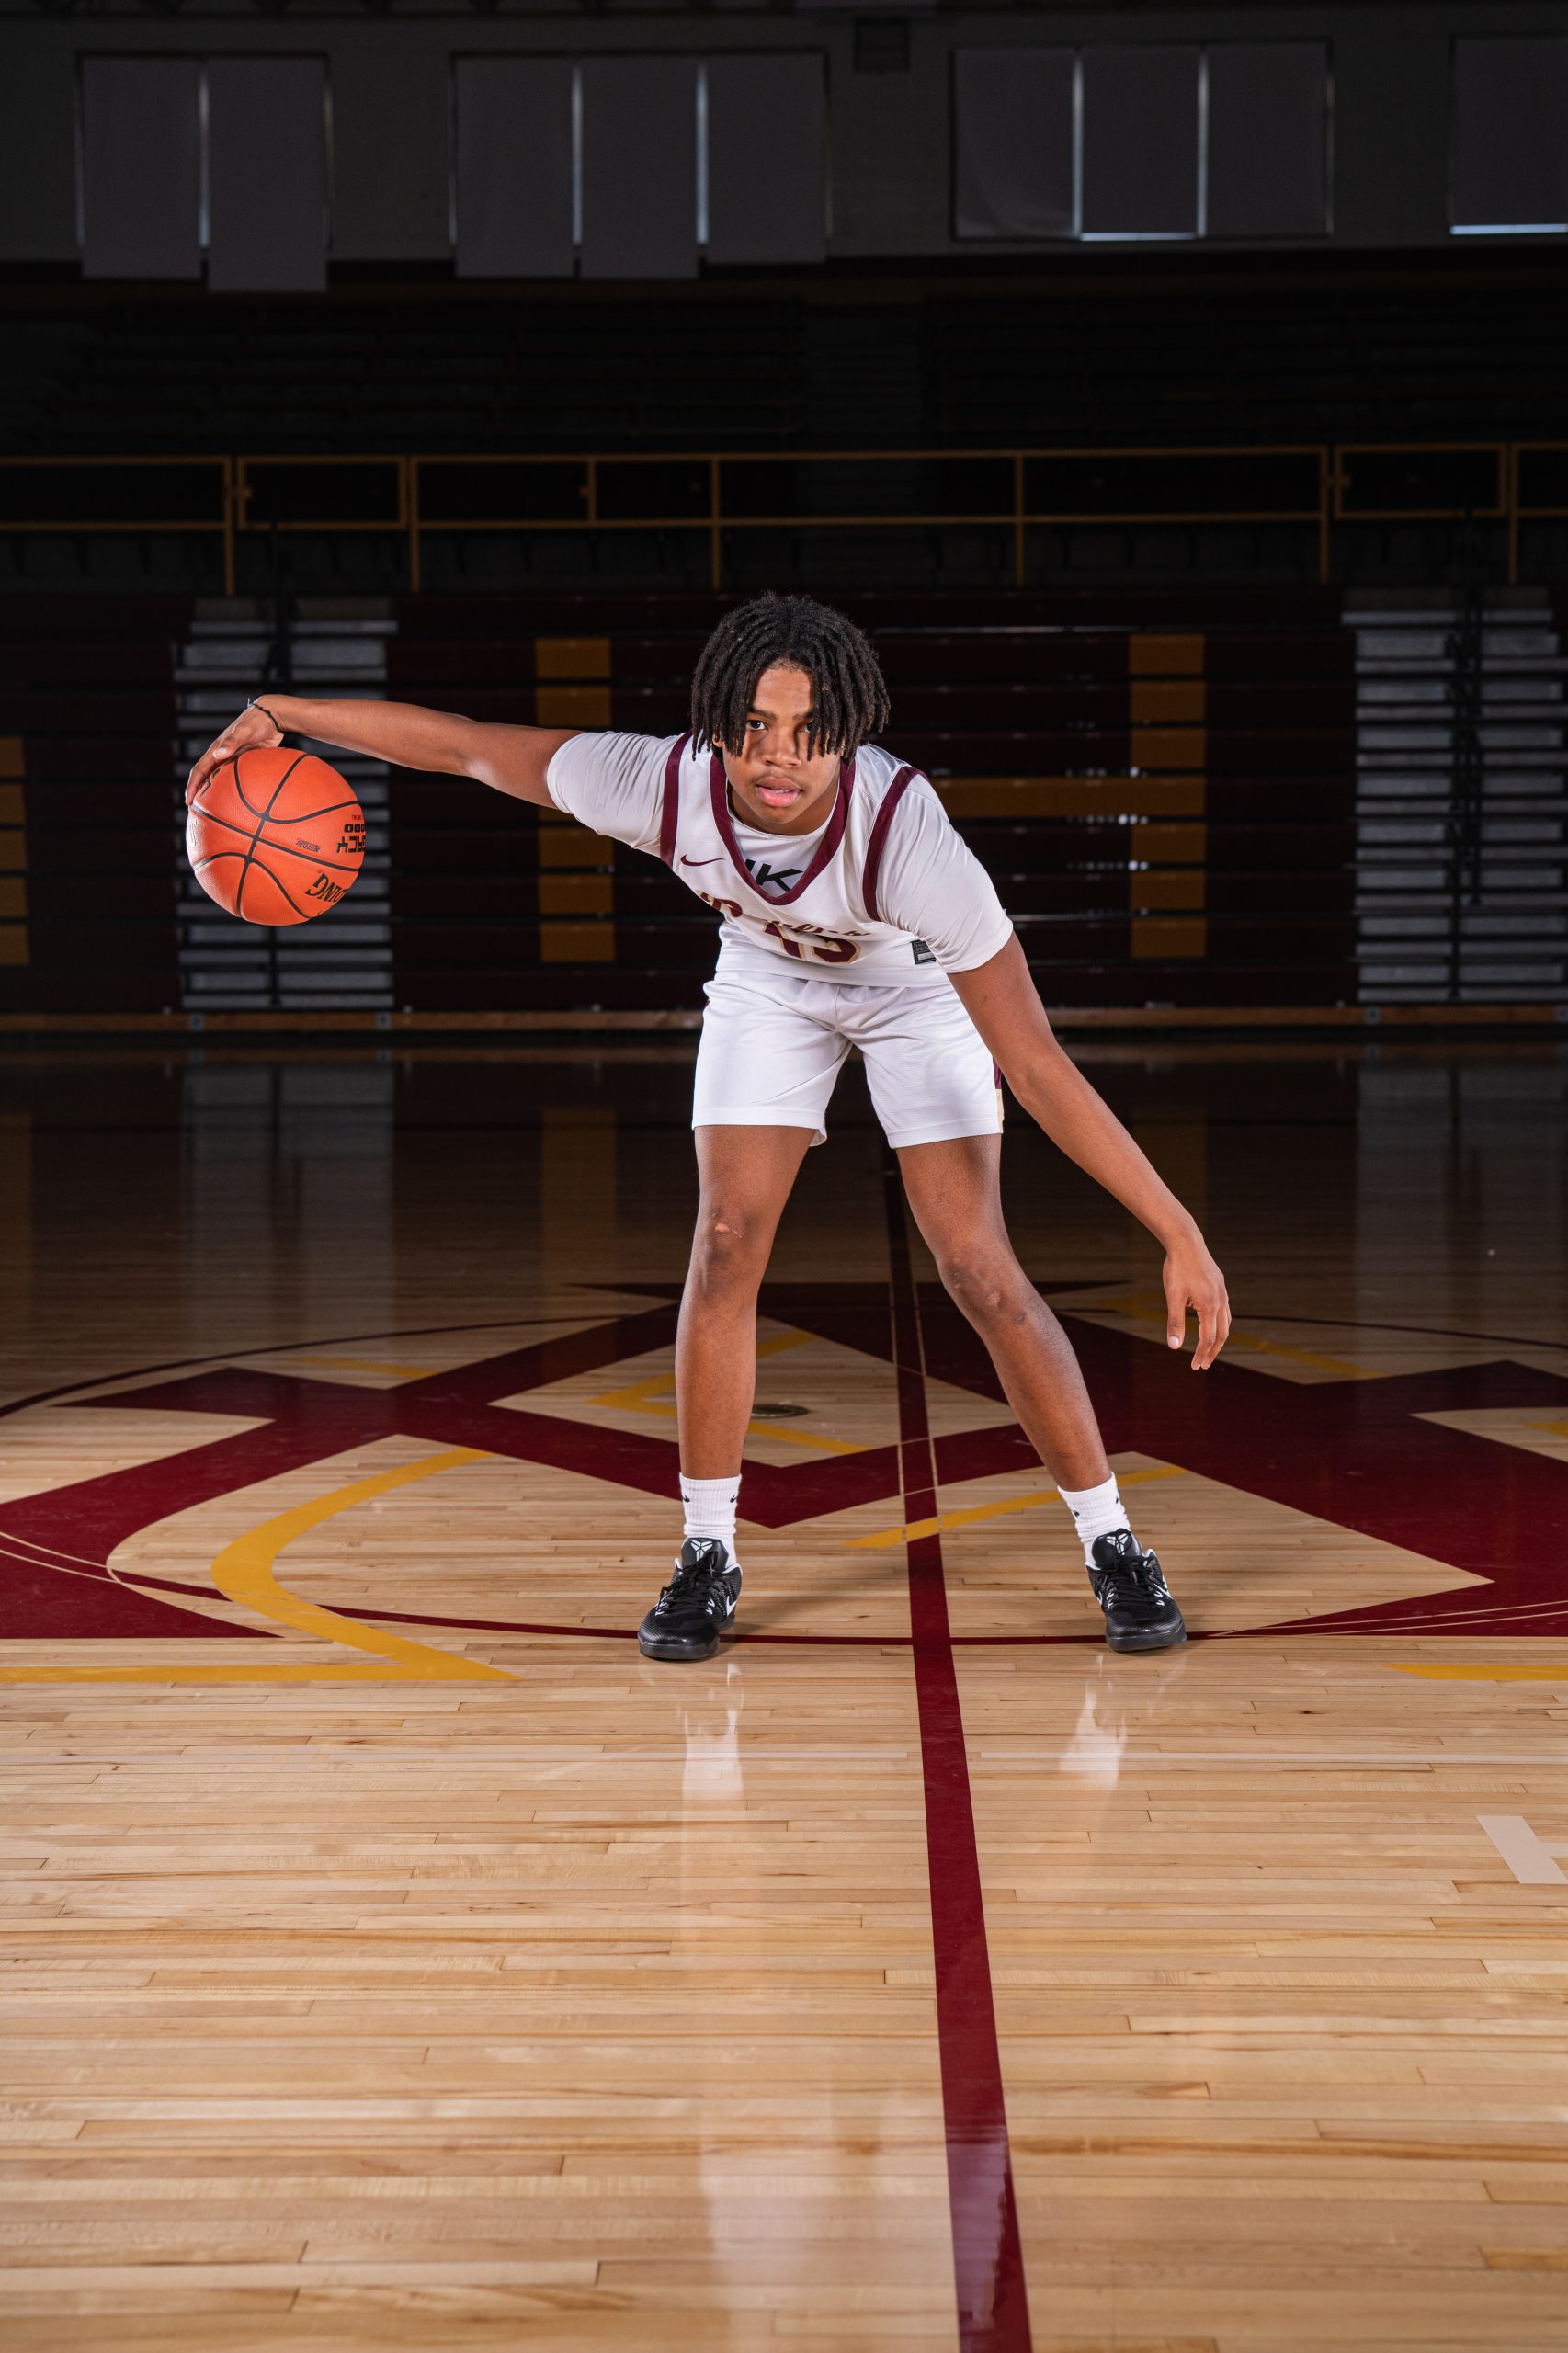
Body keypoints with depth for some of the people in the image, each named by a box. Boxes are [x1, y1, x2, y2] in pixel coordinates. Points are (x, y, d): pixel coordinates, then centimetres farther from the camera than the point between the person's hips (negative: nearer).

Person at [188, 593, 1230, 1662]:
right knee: (727, 1247, -8)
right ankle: (709, 1556, 7)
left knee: (980, 1269, -11)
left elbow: (1038, 1067, -41)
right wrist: (279, 715, -16)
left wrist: (1181, 1234, -41)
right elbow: (464, 745, -19)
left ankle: (1115, 1547, 5)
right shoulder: (664, 786, -36)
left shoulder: (905, 831, -44)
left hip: (918, 985, -3)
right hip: (768, 980, 3)